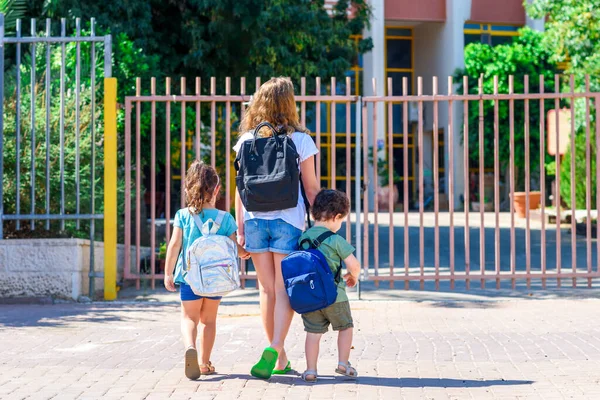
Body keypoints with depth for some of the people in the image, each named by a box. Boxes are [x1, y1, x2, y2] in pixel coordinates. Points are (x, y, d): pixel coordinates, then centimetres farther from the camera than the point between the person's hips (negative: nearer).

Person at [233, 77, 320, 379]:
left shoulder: (247, 140, 3)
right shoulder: (300, 140, -3)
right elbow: (311, 187, -2)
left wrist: (240, 228, 6)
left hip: (255, 220, 3)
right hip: (288, 220, -2)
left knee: (267, 289, 10)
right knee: (284, 289, 0)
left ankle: (280, 359, 16)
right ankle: (275, 348, -20)